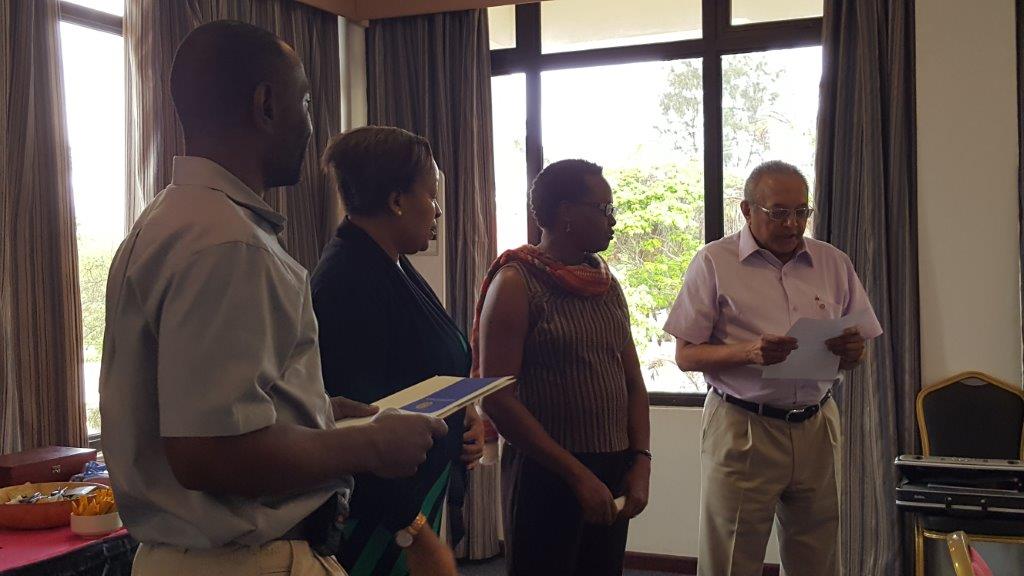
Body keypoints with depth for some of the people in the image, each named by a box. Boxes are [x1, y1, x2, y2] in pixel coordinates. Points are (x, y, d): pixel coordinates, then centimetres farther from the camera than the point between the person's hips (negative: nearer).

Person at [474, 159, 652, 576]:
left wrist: (641, 461, -1)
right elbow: (497, 400, -16)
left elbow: (633, 384, 13)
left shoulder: (608, 285, 11)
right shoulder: (516, 283, -9)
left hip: (614, 475, 6)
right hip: (545, 476, -6)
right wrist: (578, 474, -16)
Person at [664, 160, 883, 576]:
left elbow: (860, 353, 15)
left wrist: (852, 351, -9)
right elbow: (686, 355, -3)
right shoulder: (714, 262, -2)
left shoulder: (834, 264, 10)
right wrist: (749, 352, -20)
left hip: (818, 429, 4)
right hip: (742, 429, -3)